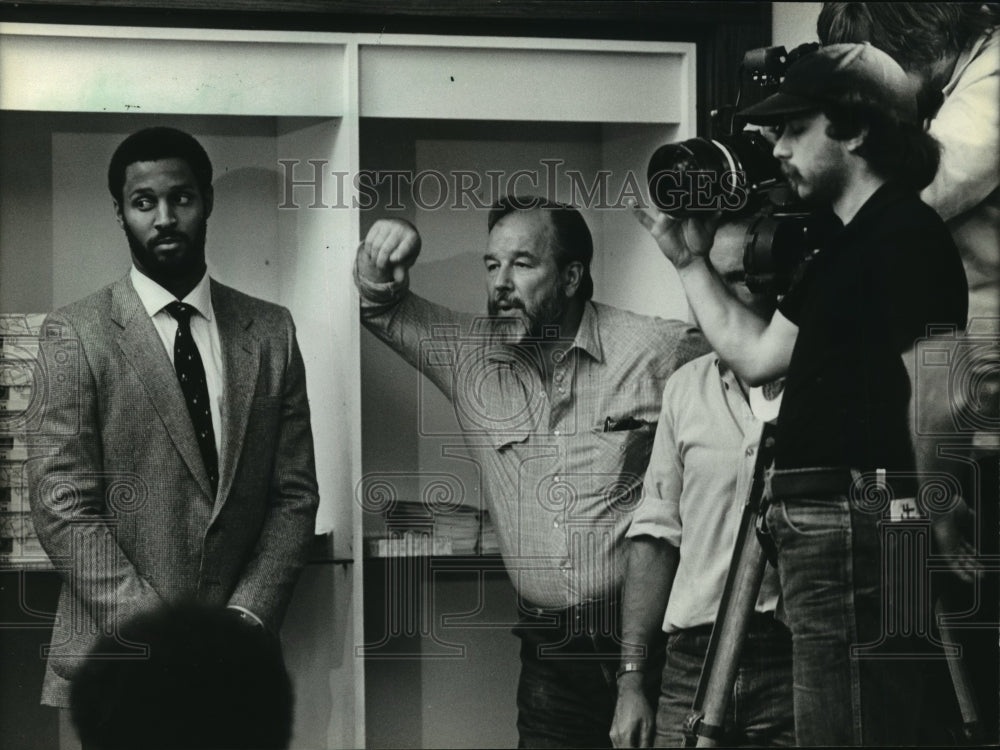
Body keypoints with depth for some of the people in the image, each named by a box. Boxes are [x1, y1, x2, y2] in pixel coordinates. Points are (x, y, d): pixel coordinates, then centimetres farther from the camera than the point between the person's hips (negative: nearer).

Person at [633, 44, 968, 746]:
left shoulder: (908, 235, -9)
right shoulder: (843, 247, 22)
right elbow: (757, 353, 31)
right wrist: (689, 259, 29)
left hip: (858, 528, -10)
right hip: (817, 529, 10)